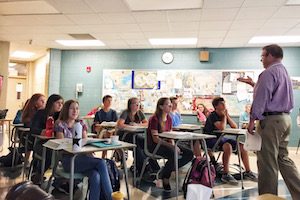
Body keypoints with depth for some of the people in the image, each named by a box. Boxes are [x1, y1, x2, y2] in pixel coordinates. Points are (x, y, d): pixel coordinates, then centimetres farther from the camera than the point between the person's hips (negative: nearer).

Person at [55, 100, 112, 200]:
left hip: (83, 157, 4)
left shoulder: (81, 124, 17)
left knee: (95, 176, -31)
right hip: (69, 159, -4)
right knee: (101, 163, -28)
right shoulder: (60, 125, 4)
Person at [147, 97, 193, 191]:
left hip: (167, 144, 8)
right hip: (155, 146, -8)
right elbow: (156, 139, -20)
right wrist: (171, 146, -25)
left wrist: (173, 145, -9)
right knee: (173, 154, -35)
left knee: (189, 154, -8)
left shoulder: (169, 118, 9)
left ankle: (170, 168, 5)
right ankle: (165, 178, -9)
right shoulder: (154, 119, -14)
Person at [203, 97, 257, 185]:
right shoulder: (212, 116, -14)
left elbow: (235, 127, 0)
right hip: (210, 140, -8)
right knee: (228, 146, -35)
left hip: (221, 138, 8)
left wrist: (227, 116, -8)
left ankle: (248, 172, 7)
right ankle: (226, 175, -28)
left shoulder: (224, 114, 8)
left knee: (242, 145, -4)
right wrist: (224, 116, -15)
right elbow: (222, 127, -28)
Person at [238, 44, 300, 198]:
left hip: (271, 120, -10)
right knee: (283, 157, 16)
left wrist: (252, 120, -14)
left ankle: (268, 196, 7)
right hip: (285, 118, 10)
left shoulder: (268, 73, -12)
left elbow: (260, 99, -18)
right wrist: (254, 84, 27)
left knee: (267, 161, -2)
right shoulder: (284, 72, 18)